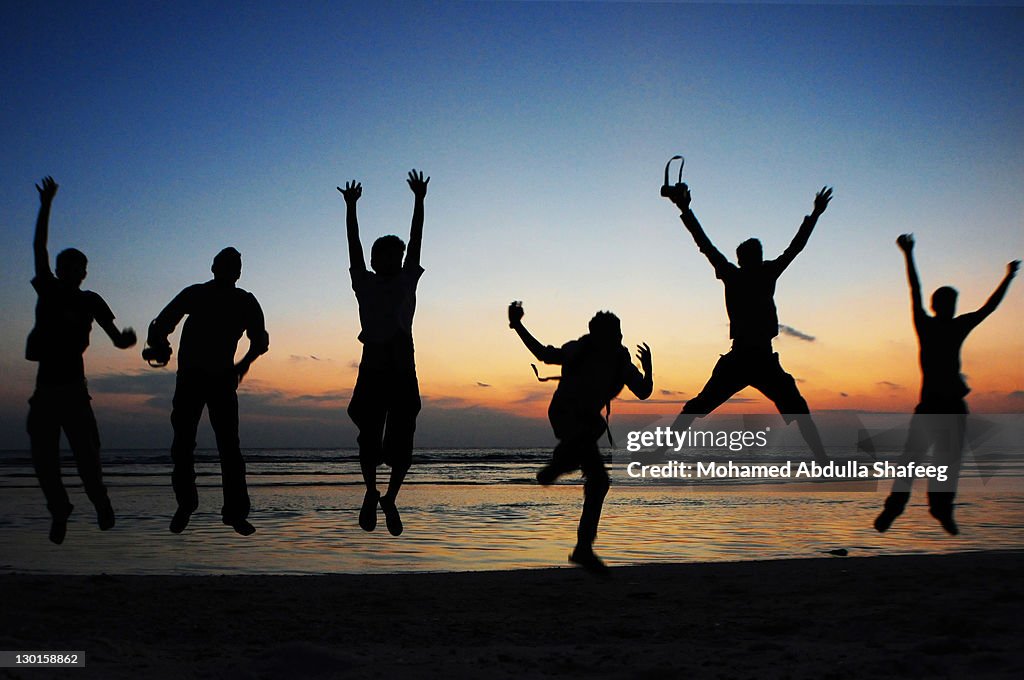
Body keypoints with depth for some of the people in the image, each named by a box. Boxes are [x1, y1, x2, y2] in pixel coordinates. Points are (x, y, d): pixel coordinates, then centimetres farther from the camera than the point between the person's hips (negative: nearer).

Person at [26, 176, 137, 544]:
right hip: (45, 388, 2)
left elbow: (117, 339, 5)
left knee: (86, 454, -2)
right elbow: (38, 247, 5)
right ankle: (59, 508, 19)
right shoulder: (48, 290, 9)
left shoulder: (91, 301, 5)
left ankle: (100, 501, 19)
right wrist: (45, 206, 2)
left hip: (73, 388, -2)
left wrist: (126, 339, -15)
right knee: (43, 458, 1)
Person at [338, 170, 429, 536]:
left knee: (401, 441, -1)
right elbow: (354, 245, 5)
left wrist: (419, 201, 6)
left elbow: (416, 240, 9)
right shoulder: (365, 284, 10)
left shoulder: (407, 280, 13)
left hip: (402, 368, 1)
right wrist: (350, 207, 1)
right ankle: (371, 492, 15)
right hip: (373, 366, -1)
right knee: (369, 436, -2)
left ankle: (389, 499, 14)